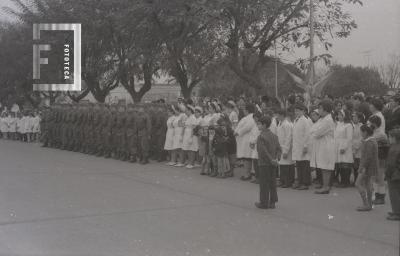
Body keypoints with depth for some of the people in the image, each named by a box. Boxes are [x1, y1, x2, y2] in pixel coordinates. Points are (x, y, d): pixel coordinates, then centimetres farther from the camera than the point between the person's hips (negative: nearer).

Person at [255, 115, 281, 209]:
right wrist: (275, 158, -3)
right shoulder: (274, 136, 8)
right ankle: (272, 202, 16)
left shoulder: (261, 137, -14)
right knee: (272, 183, 11)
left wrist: (271, 160, -13)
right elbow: (279, 149, 5)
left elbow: (263, 151, -20)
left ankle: (264, 203, 8)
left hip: (264, 163, -6)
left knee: (264, 184, 2)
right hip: (273, 164, 6)